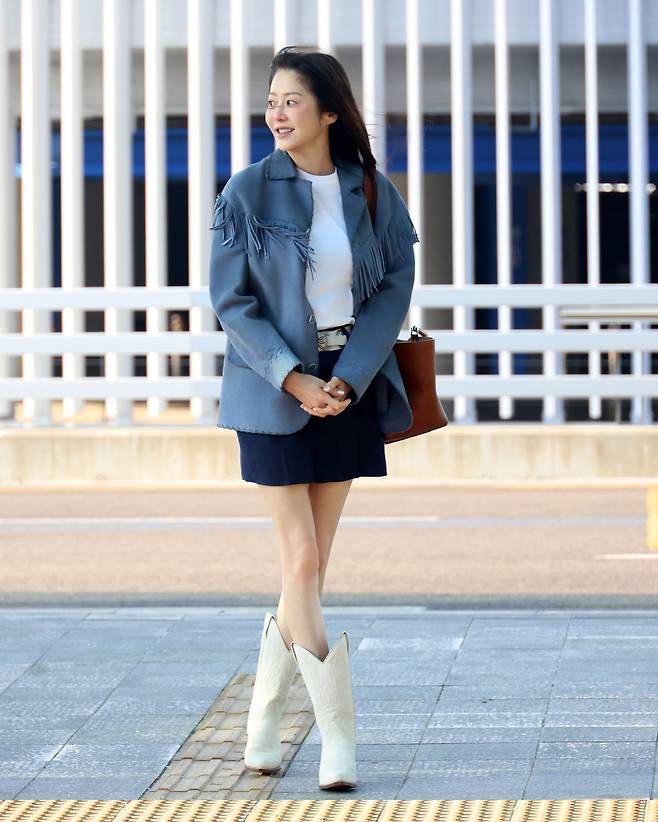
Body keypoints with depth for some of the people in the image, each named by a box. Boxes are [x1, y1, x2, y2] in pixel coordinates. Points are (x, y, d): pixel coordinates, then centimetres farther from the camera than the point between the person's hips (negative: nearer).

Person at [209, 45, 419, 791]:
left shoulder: (372, 191, 1)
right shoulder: (248, 192, -5)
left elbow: (395, 287, 0)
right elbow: (231, 301, -5)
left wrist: (347, 378, -12)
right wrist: (293, 379, -15)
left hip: (350, 387, 3)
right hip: (273, 390, -3)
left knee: (313, 565, 6)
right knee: (302, 563, -7)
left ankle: (264, 719, 20)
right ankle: (338, 736, -3)